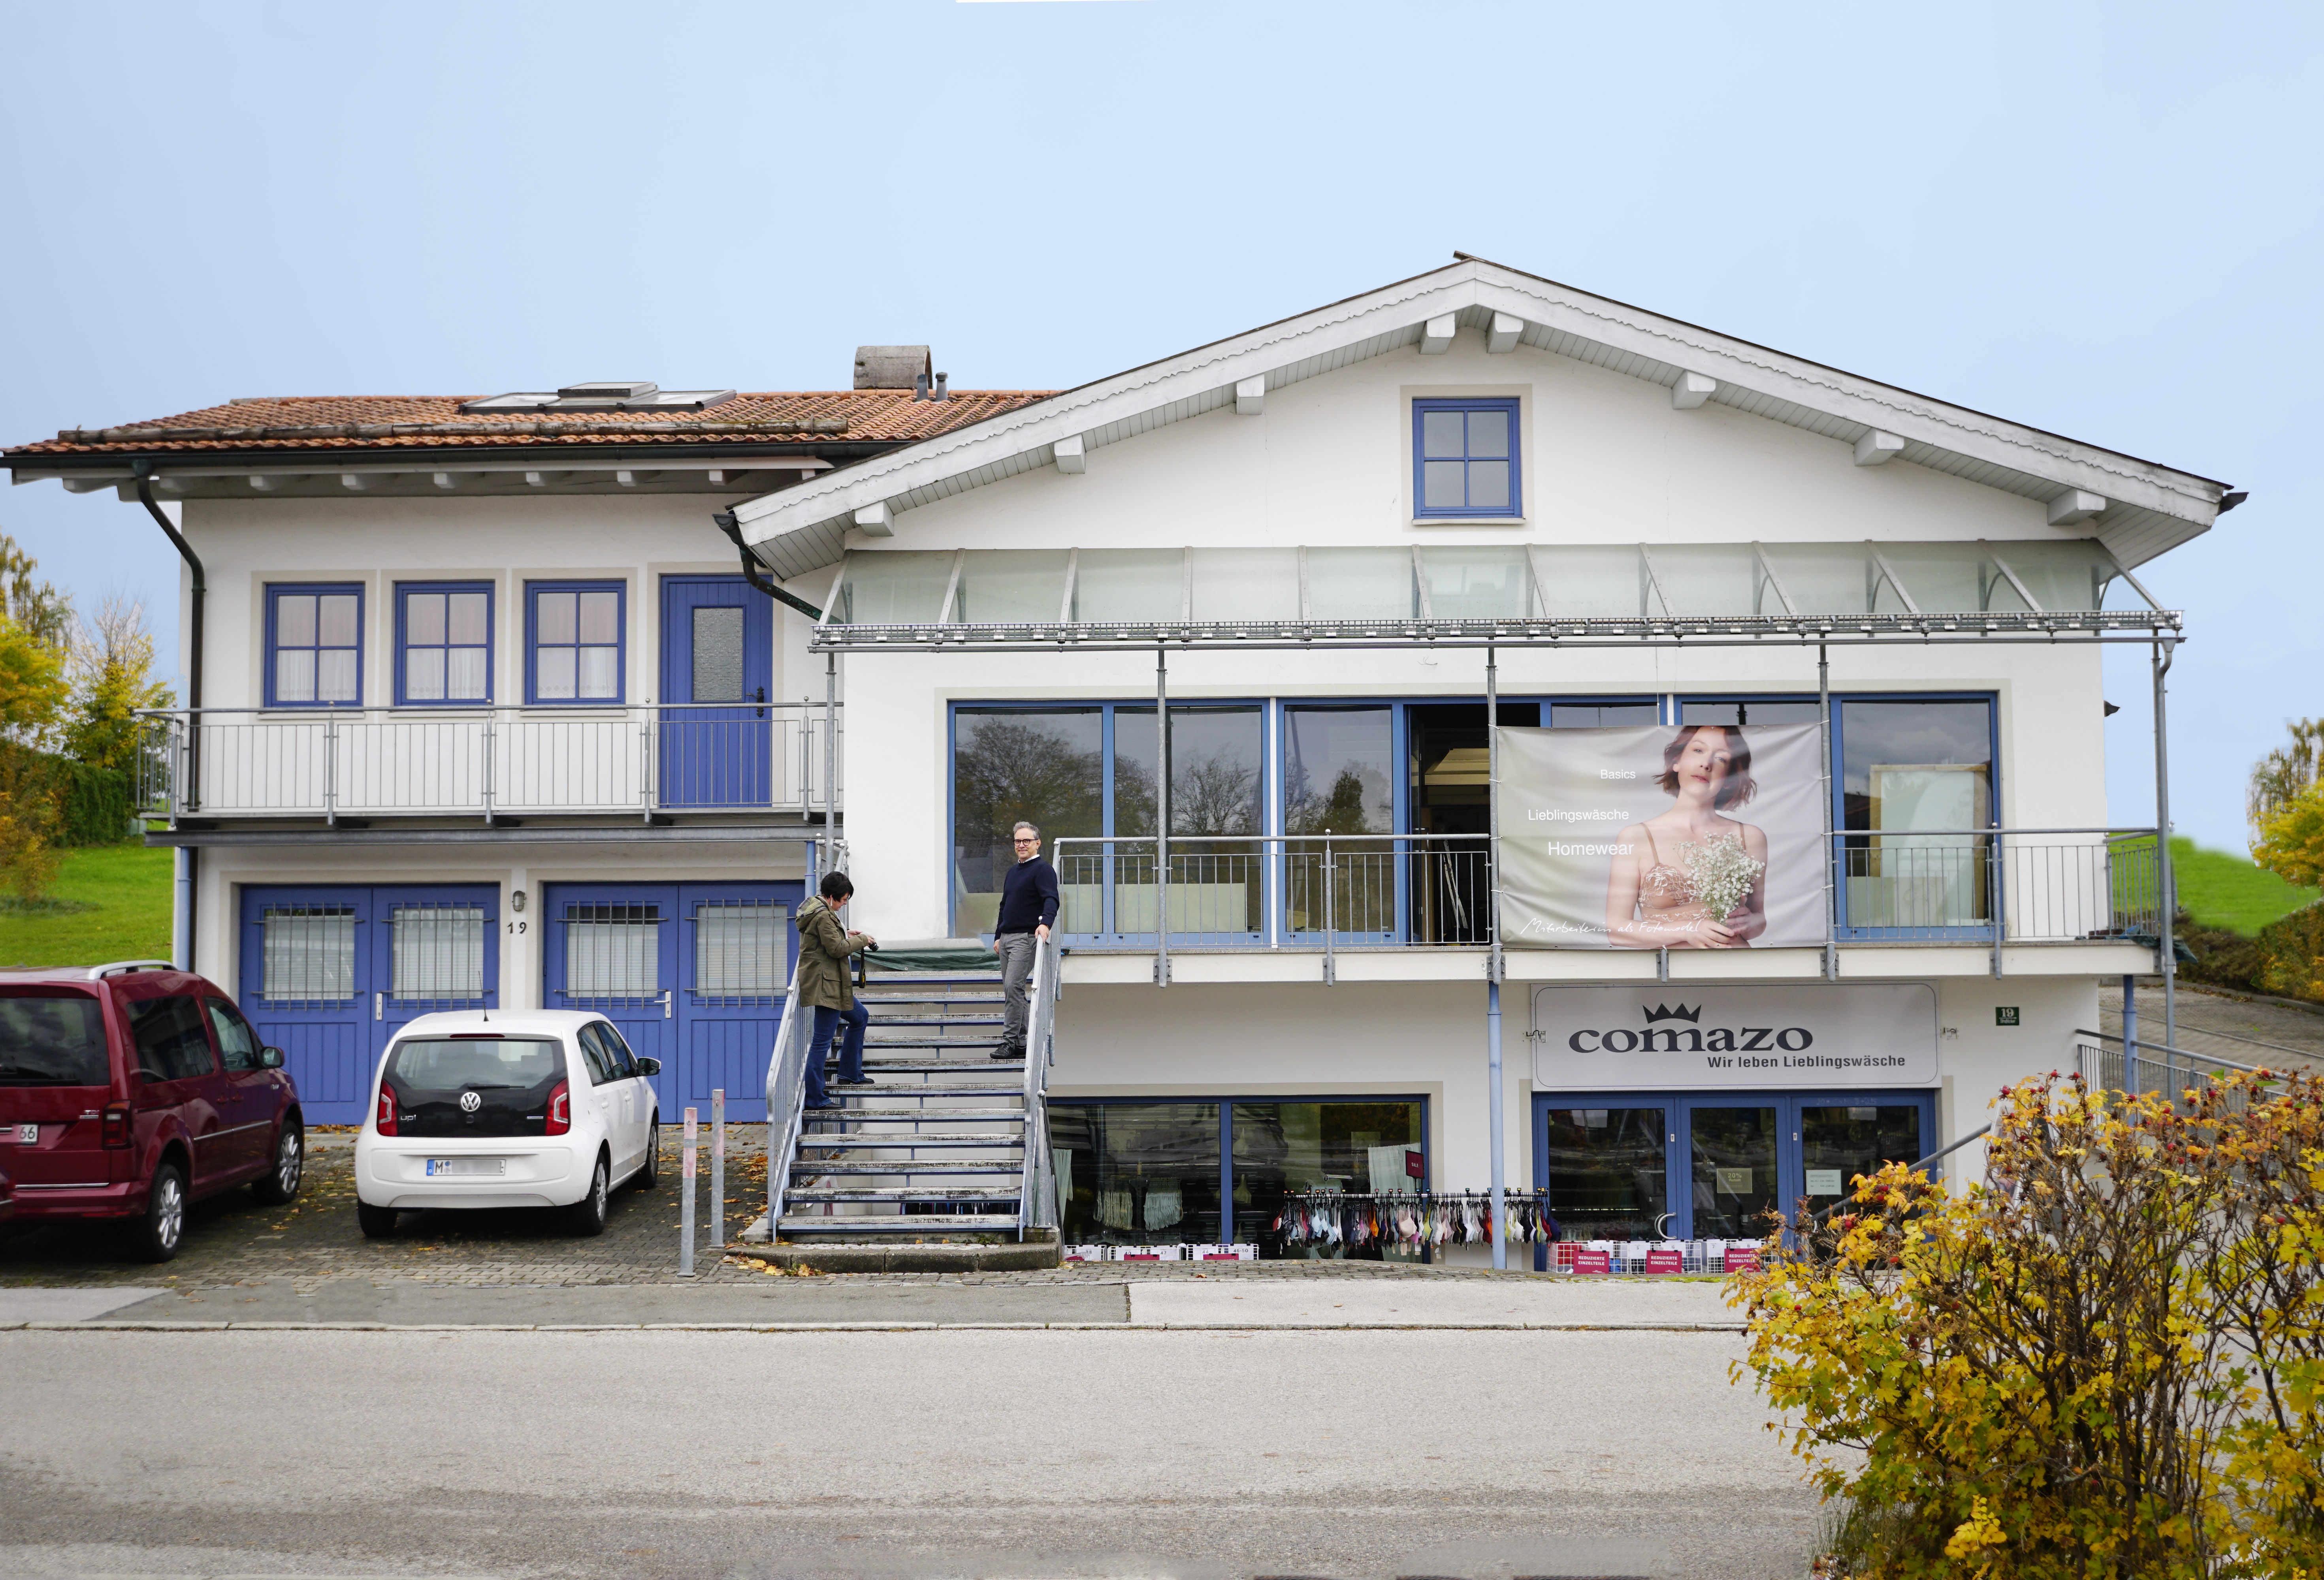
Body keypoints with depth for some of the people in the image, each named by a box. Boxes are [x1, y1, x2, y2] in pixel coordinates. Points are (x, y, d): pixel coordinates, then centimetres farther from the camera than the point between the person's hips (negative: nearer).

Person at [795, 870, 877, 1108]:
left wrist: (846, 935, 13)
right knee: (823, 1040, -8)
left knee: (860, 1018, 25)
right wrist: (861, 940, -7)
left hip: (831, 984, 11)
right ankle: (815, 1098, -4)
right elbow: (836, 948, -20)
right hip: (825, 984, -11)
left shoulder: (814, 909, 13)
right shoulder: (823, 916, -19)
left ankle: (851, 1075, 31)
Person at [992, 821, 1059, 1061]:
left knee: (1013, 987, -16)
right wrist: (998, 936, 22)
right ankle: (1020, 1042, 13)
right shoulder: (1013, 872, 20)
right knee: (1010, 990, 8)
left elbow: (1051, 899, -22)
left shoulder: (1043, 870, -7)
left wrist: (1046, 923, -39)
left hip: (1027, 938, -9)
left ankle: (1010, 1041, -14)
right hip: (1007, 939, 9)